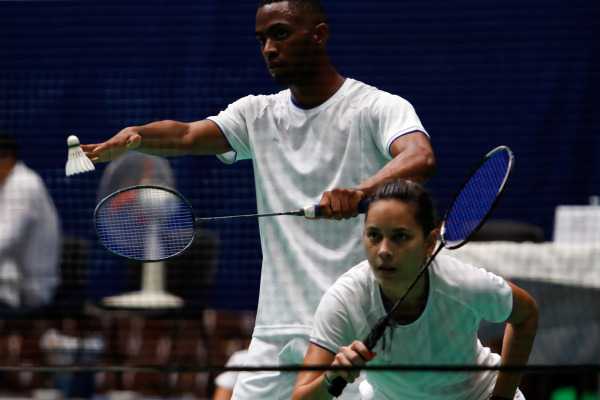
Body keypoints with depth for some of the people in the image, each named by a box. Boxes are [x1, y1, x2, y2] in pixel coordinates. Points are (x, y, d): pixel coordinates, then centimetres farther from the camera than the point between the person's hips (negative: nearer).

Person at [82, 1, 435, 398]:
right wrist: (135, 136, -27)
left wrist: (362, 191, -45)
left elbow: (421, 157, -25)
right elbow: (187, 134, -5)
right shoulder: (258, 114, 12)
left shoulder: (378, 108, -4)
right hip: (276, 332, 5)